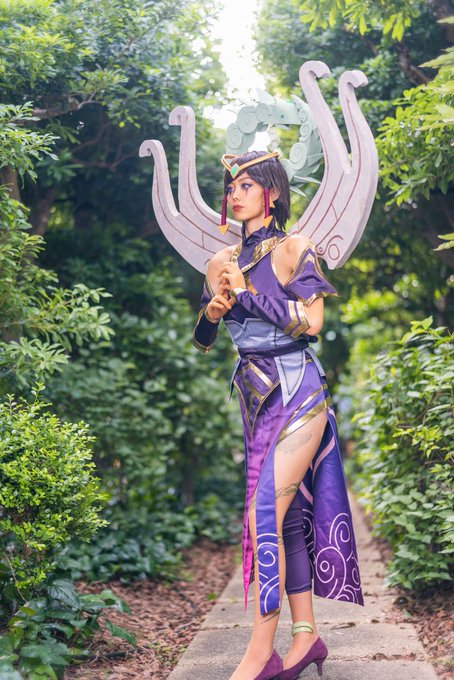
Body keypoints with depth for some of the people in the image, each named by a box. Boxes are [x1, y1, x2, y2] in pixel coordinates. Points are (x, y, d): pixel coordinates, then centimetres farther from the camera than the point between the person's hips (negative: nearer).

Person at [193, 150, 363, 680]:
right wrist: (214, 309, -6)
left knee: (265, 514, -13)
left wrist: (248, 290, -15)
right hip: (256, 398, 6)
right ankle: (305, 635, 17)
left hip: (297, 394, -6)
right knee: (289, 515, 9)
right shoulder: (222, 263, 12)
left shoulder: (295, 249, -3)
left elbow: (311, 321, -15)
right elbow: (201, 339, 15)